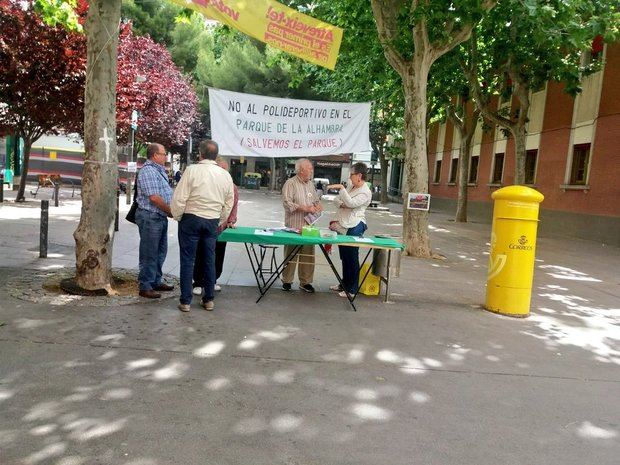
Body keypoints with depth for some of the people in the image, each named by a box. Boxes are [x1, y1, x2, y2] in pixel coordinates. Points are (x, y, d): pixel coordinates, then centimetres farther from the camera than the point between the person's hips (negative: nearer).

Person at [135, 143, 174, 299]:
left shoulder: (159, 171, 16)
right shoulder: (148, 171, -16)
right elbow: (154, 198, -22)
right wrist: (171, 211, -13)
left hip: (161, 217, 10)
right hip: (150, 217, -10)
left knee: (160, 252, 17)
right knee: (149, 254, -3)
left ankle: (156, 281, 28)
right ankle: (145, 287, 6)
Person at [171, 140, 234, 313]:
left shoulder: (192, 170, -11)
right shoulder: (225, 175, 3)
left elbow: (179, 198, -11)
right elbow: (229, 204, 9)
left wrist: (177, 217, 4)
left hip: (191, 218, -4)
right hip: (213, 221, 4)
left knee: (188, 260, 3)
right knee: (210, 260, 12)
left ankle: (185, 301, 7)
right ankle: (209, 300, 20)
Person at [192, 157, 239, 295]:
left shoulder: (232, 188, 4)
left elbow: (234, 206, 10)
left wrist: (231, 221, 1)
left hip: (221, 228, 3)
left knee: (218, 257, 13)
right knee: (201, 256, 5)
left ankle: (212, 281, 30)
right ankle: (198, 283, 16)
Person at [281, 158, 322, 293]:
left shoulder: (311, 184, 15)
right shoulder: (290, 183, -6)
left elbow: (316, 200, 25)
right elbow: (287, 203, -15)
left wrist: (318, 206, 1)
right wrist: (305, 208, -19)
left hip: (308, 226, 6)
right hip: (293, 226, -6)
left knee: (308, 254, 5)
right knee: (291, 254, 2)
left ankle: (305, 282, 15)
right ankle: (286, 281, 14)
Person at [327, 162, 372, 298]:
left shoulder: (365, 192, -12)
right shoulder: (351, 187, 15)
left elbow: (351, 203, -25)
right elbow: (336, 199, 15)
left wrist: (341, 188, -24)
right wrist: (341, 204, -7)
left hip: (354, 227, -9)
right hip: (343, 225, 9)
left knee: (352, 258, -3)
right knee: (344, 256, 16)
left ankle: (352, 289, 5)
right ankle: (344, 283, 29)